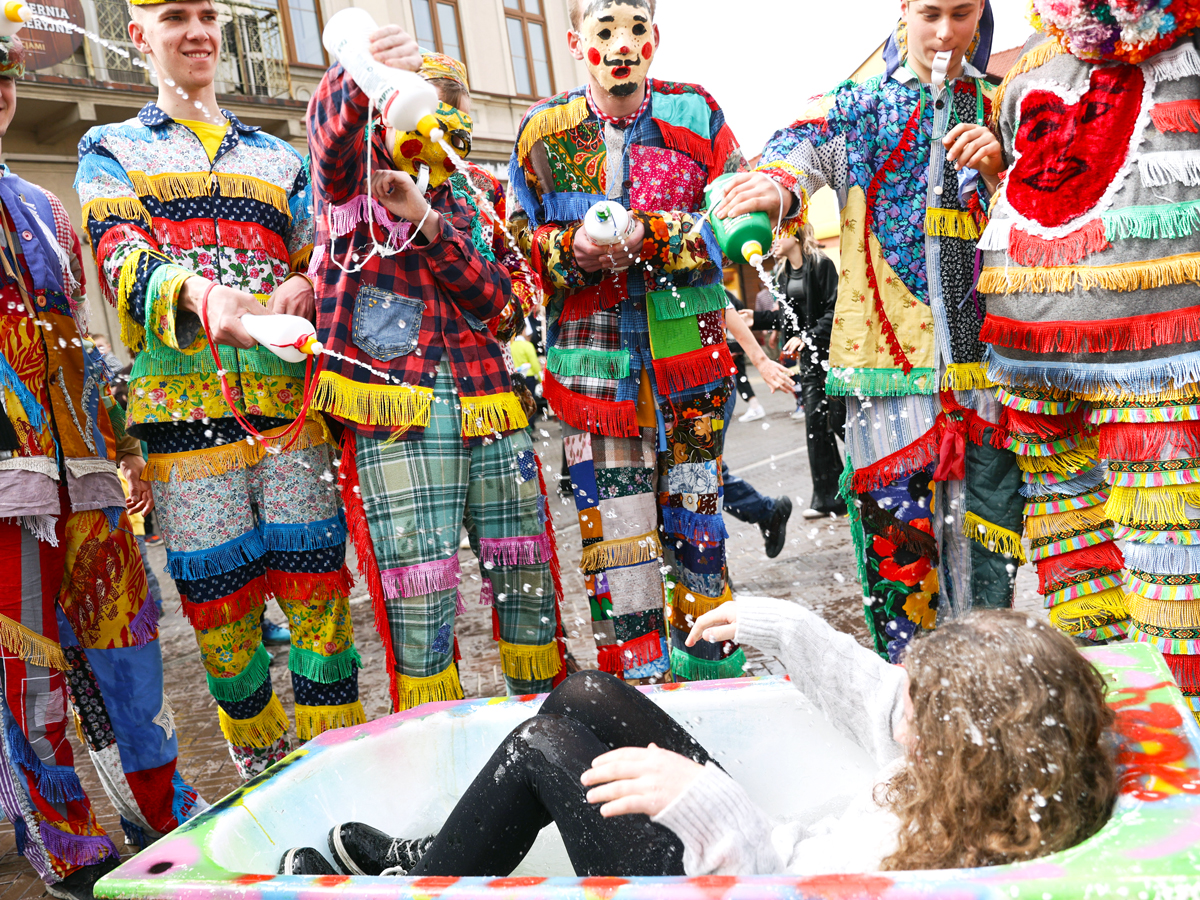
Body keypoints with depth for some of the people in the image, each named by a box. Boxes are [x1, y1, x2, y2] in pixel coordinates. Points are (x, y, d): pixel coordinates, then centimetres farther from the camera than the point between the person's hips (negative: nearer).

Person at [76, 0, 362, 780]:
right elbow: (121, 258, -6)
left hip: (290, 402, 2)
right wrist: (196, 294, -29)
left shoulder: (278, 158, 22)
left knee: (318, 589, -1)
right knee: (218, 602, 2)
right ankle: (263, 768, 20)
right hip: (185, 413, -2)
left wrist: (304, 286, -5)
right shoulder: (111, 151, 14)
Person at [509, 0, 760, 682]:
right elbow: (522, 241, 5)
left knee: (694, 511, 12)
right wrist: (574, 251, -16)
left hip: (688, 346, 1)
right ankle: (636, 672, 14)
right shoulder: (544, 132, 3)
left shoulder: (695, 115, 2)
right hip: (595, 354, -1)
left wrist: (651, 236, -18)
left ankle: (705, 654, 32)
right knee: (615, 523, -2)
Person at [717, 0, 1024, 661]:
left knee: (993, 532, 3)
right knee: (896, 538, -1)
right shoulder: (857, 108, 11)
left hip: (987, 358, 2)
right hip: (887, 356, -1)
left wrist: (999, 167, -11)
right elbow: (804, 143, -8)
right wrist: (778, 182, -33)